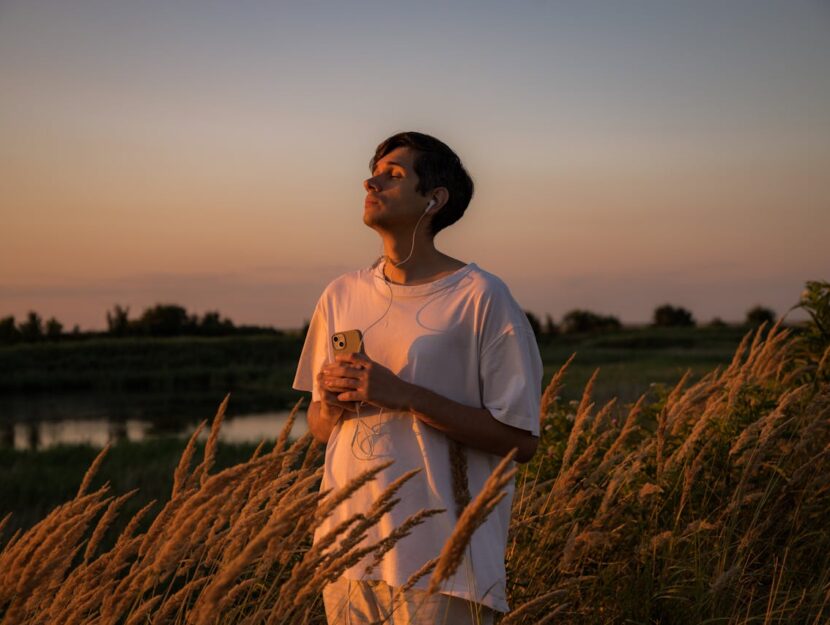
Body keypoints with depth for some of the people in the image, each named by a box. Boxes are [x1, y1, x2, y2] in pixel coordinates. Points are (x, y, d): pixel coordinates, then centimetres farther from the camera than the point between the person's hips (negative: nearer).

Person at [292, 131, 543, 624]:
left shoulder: (480, 298, -9)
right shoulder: (341, 296, 8)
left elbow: (522, 440, -12)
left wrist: (404, 394, -19)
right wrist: (331, 405, -7)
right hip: (349, 549, 5)